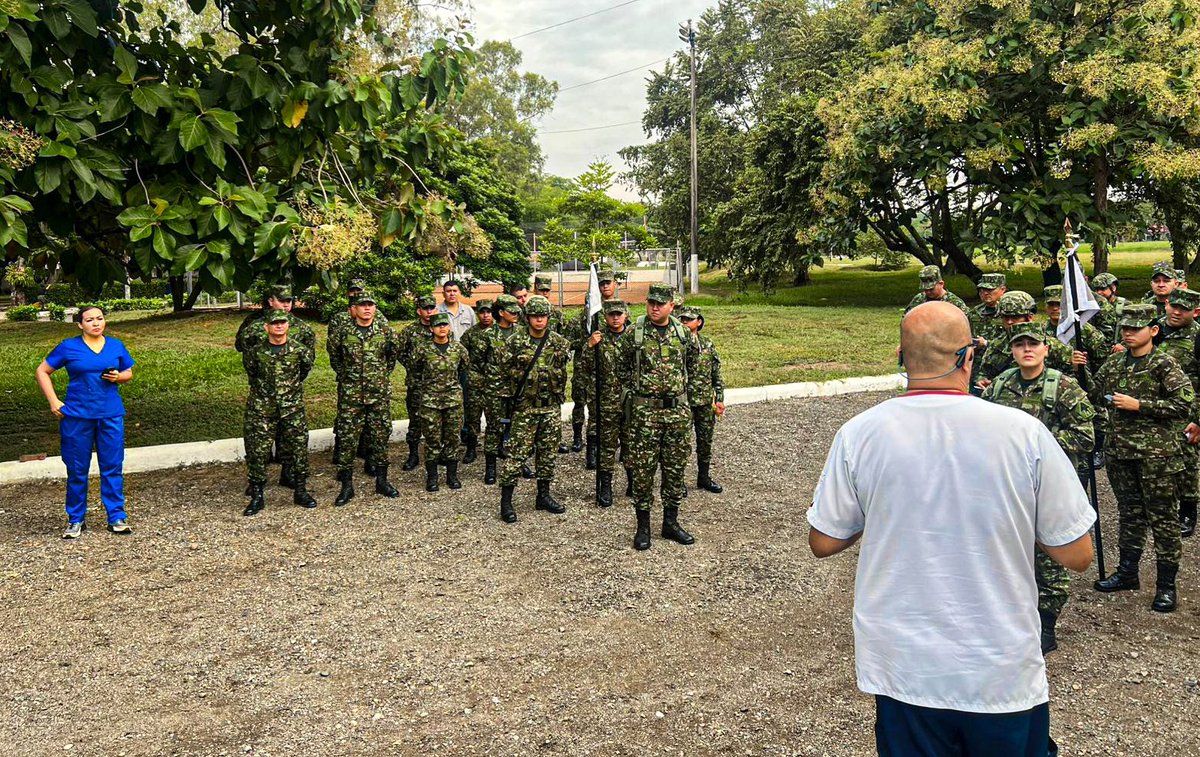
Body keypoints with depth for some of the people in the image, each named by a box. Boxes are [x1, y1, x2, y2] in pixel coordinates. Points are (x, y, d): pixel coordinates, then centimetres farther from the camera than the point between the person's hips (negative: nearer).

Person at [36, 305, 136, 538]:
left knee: (112, 467, 3)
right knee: (77, 470, 6)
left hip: (111, 415, 2)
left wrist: (119, 377, -6)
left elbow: (129, 373, 17)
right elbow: (42, 371, 7)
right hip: (77, 416, -1)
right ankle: (76, 520, 18)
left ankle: (117, 517, 12)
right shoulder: (68, 347, 0)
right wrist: (54, 401, -2)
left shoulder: (116, 346, 7)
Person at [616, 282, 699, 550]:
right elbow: (622, 368, 8)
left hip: (678, 409, 3)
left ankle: (671, 522, 22)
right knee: (643, 469, 1)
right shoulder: (634, 333, -4)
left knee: (675, 468, 9)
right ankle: (643, 526, 12)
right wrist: (639, 388, 8)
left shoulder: (684, 333, 4)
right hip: (644, 411, -3)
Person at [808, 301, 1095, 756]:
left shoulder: (859, 434, -12)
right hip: (1005, 675, 0)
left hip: (902, 669, 1)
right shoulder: (1023, 432, -14)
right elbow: (1077, 555, -6)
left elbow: (823, 543, -1)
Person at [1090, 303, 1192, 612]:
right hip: (1120, 451, 6)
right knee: (1129, 513, 16)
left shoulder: (1164, 365, -7)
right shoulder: (1113, 364, 10)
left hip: (1156, 454, -5)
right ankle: (1127, 573, 27)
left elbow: (1184, 404, -13)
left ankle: (1166, 585, 10)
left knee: (1162, 517, 2)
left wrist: (1139, 405, -17)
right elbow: (1093, 396, 20)